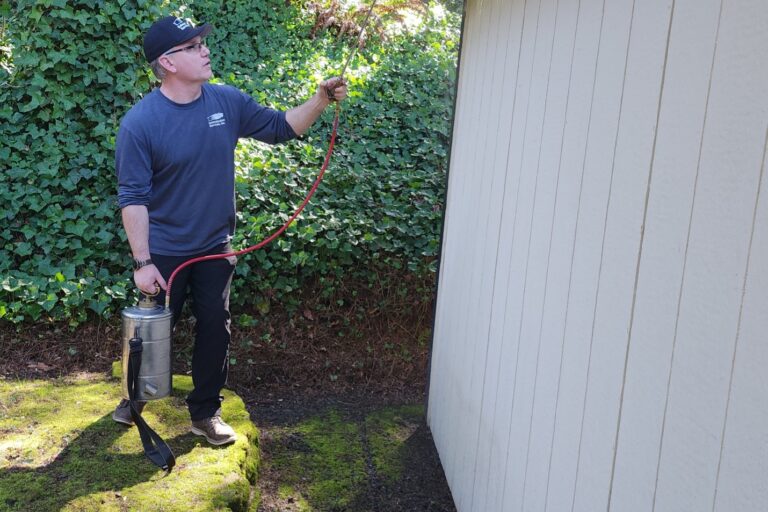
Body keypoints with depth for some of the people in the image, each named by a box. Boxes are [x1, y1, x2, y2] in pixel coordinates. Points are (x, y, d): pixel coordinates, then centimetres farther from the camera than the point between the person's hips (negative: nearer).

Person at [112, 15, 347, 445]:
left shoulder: (228, 101, -6)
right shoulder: (140, 123, -18)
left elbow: (280, 127, 5)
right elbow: (133, 197, -17)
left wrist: (321, 100, -11)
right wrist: (142, 262, -19)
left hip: (215, 248, 4)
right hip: (163, 252, -3)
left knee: (215, 330, 11)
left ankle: (206, 412, 29)